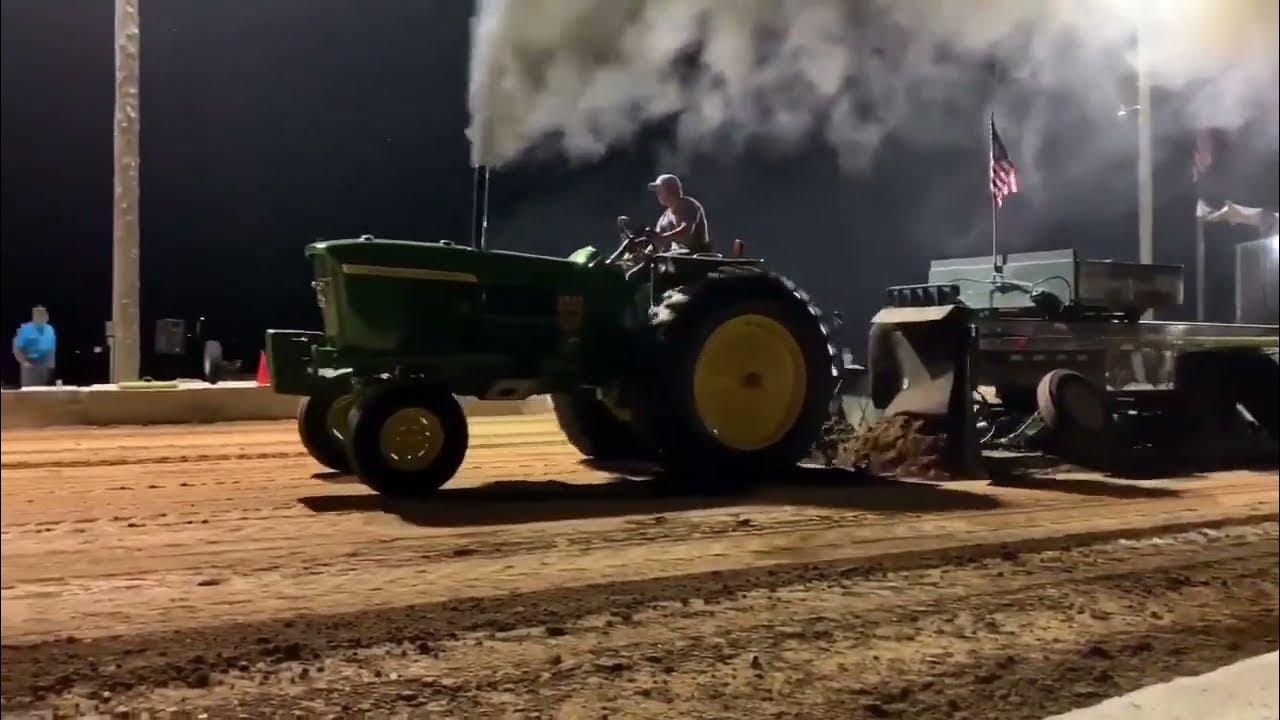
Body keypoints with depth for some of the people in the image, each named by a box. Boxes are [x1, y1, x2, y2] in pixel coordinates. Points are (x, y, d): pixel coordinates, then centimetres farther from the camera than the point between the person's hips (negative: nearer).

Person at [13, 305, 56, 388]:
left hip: (45, 366, 5)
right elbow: (16, 349, -7)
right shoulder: (25, 329, -8)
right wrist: (24, 362, -14)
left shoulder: (50, 329, 9)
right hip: (31, 366, -5)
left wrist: (51, 362, 12)